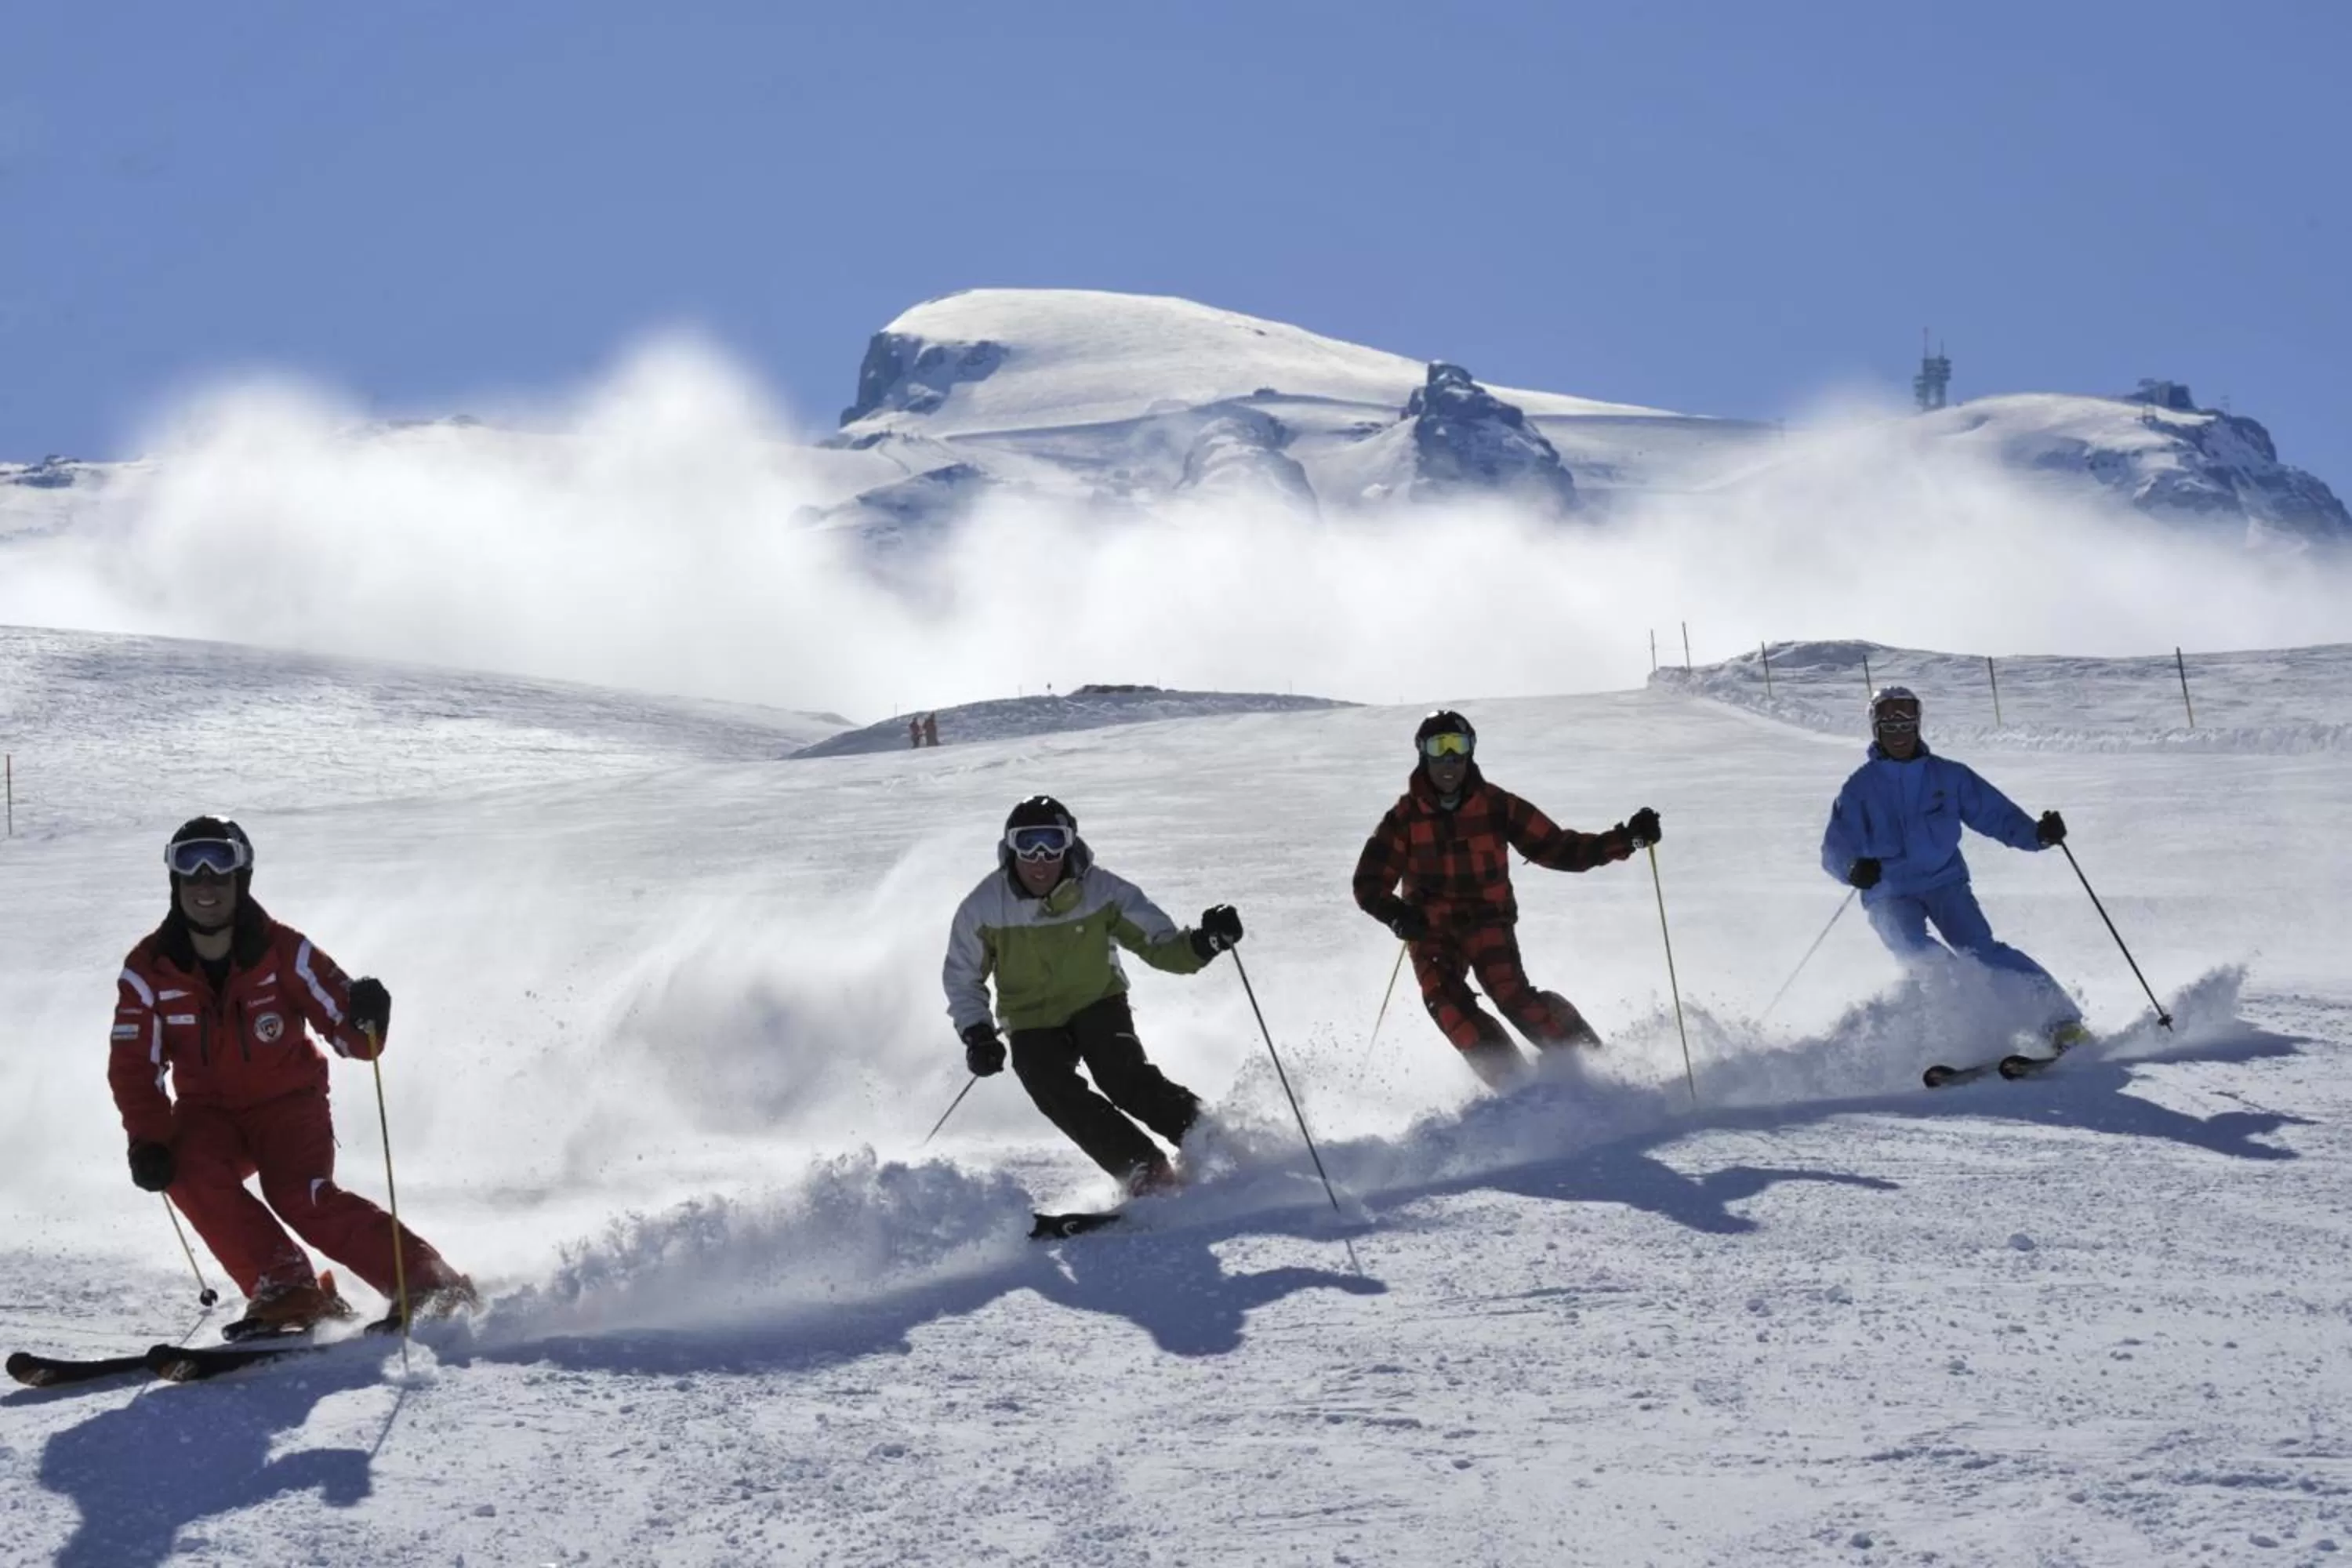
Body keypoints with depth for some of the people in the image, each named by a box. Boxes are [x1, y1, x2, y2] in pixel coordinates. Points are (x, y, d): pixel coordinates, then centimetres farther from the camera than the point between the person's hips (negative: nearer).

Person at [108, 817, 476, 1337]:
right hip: (208, 1113, 3)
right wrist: (148, 1140, -24)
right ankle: (285, 1292, -25)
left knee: (299, 1195, -28)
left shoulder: (283, 952, -14)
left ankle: (431, 1286, -24)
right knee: (188, 1171, -29)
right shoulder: (149, 970, -9)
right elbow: (134, 1066, -9)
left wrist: (366, 1017, -38)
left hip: (288, 1103, -3)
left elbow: (352, 1039, -14)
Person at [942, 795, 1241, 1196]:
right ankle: (1146, 1171, -27)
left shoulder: (1102, 892, -17)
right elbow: (962, 979, 2)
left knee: (1125, 1077, -28)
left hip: (1098, 1005, 0)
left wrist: (1202, 943, -33)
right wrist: (976, 1034, -12)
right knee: (1063, 1098, -26)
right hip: (1033, 1025, 1)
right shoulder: (984, 909, -15)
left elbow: (1162, 945, -11)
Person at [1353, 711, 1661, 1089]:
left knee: (1511, 994, -26)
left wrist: (1627, 839, -11)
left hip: (1487, 920, 0)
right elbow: (1370, 883, -6)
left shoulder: (1496, 806, -4)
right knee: (1444, 999, -27)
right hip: (1430, 929, 1)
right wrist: (1396, 915, -28)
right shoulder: (1405, 818, -5)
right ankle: (1513, 1084, -28)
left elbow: (1557, 849, -1)